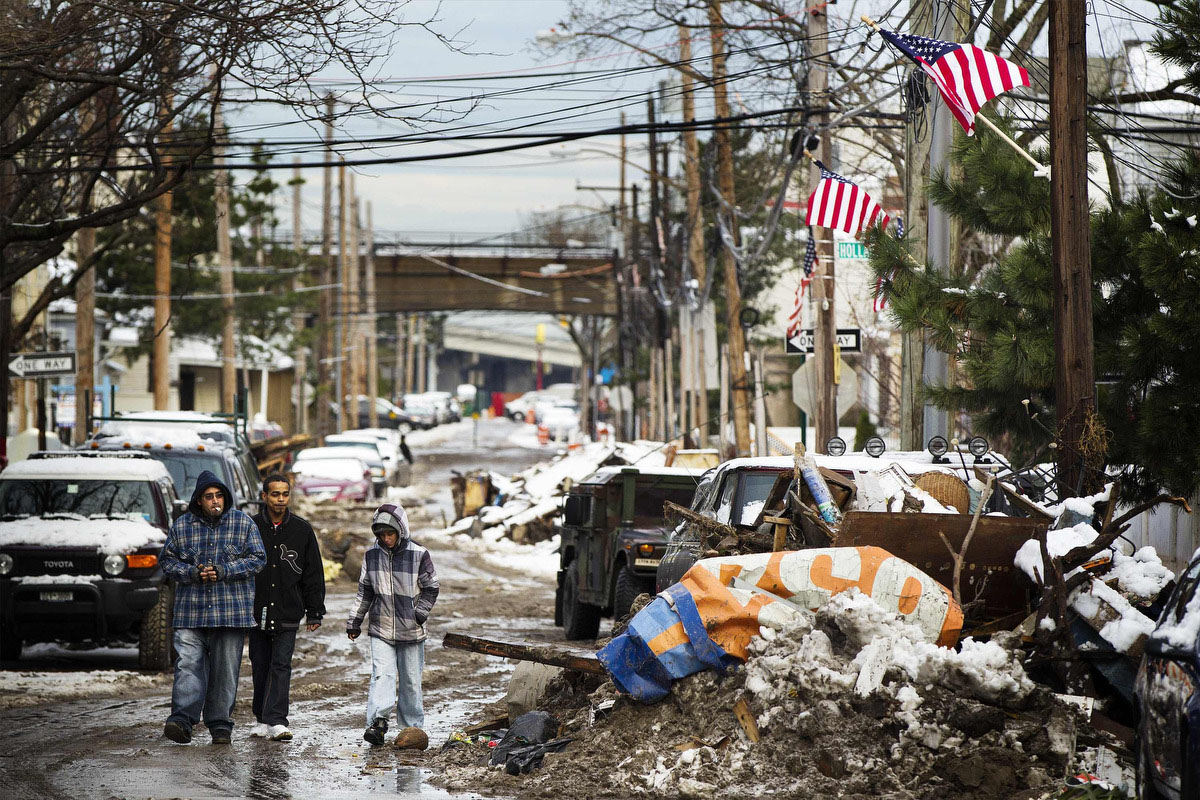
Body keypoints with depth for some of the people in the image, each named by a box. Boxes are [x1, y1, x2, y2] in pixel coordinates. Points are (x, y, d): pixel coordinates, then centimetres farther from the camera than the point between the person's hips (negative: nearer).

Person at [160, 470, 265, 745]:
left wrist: (223, 571, -10)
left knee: (225, 670, 2)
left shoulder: (243, 523, 4)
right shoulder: (182, 526, 7)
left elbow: (257, 558, 1)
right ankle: (182, 720, -18)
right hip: (191, 610, 0)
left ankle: (220, 723, 9)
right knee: (188, 664, -11)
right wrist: (193, 573, -9)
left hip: (231, 610, 0)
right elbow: (167, 560, 10)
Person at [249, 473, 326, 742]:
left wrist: (314, 613, 5)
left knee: (281, 665, -8)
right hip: (257, 611, 1)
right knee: (260, 666, 8)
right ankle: (261, 719, 20)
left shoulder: (302, 530, 4)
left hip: (288, 614, -1)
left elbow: (314, 575, 8)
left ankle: (276, 722, -12)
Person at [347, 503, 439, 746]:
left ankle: (413, 726, 17)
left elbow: (431, 588, 1)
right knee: (381, 674, -14)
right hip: (381, 629, 1)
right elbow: (364, 591, 12)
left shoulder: (419, 554, -6)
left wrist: (420, 613, -9)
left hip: (411, 632, -1)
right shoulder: (372, 555, 3)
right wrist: (355, 620, 11)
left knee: (411, 681, 7)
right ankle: (377, 722, -24)